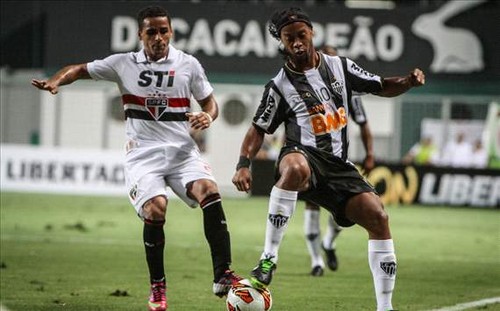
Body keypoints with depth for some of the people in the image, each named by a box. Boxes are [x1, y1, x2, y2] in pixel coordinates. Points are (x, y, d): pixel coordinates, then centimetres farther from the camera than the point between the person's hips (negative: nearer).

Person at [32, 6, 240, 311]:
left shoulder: (188, 65, 6)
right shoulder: (124, 64, 6)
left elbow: (210, 101, 14)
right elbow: (80, 69, 14)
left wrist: (208, 117, -9)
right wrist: (55, 81, -6)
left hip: (181, 149, 1)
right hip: (143, 153, -1)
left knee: (209, 191, -27)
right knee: (155, 207, -25)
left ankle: (223, 275, -25)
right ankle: (158, 287, -6)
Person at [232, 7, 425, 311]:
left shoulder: (340, 66, 11)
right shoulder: (280, 86, 2)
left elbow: (383, 87, 18)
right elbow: (259, 129, 7)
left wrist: (408, 81, -3)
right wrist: (244, 164, -8)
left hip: (337, 164, 4)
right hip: (304, 155, -4)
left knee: (378, 216, -12)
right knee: (295, 169, -42)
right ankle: (269, 258, -37)